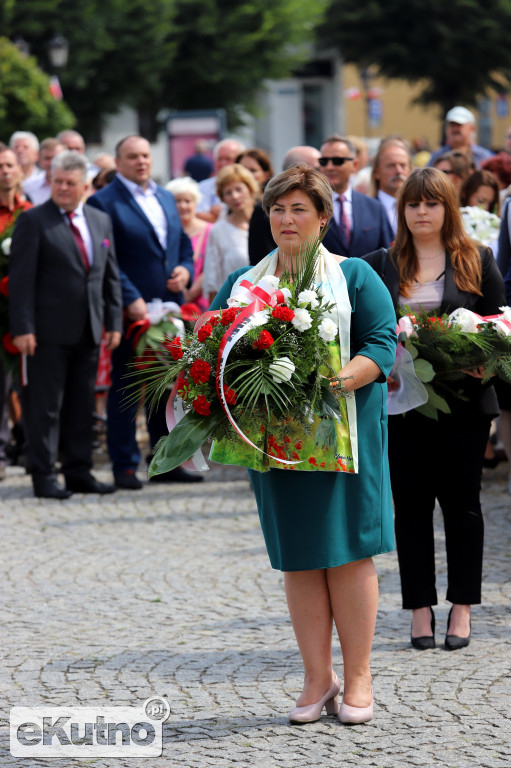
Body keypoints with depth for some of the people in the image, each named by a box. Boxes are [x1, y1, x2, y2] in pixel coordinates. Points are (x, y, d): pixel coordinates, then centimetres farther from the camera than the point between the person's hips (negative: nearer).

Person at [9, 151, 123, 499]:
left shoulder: (101, 221, 13)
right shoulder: (33, 221, -4)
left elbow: (111, 276, 16)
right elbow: (21, 278, -8)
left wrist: (114, 322, 8)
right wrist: (22, 327, -15)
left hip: (89, 330, 5)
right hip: (49, 331, -5)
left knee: (83, 405, 10)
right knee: (45, 405, -1)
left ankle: (79, 471, 17)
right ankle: (44, 476, 3)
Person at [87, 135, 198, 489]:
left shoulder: (166, 198, 16)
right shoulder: (104, 202, -6)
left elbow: (184, 244, 21)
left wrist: (186, 269, 0)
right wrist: (130, 299, -19)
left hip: (169, 306, 7)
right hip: (131, 310, -6)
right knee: (125, 387, -1)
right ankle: (125, 466, 4)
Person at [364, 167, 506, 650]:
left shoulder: (477, 262, 6)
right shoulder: (381, 267, 8)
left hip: (464, 400, -1)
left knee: (461, 501, 4)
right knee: (412, 504, 4)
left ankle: (461, 609, 12)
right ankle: (420, 609, 11)